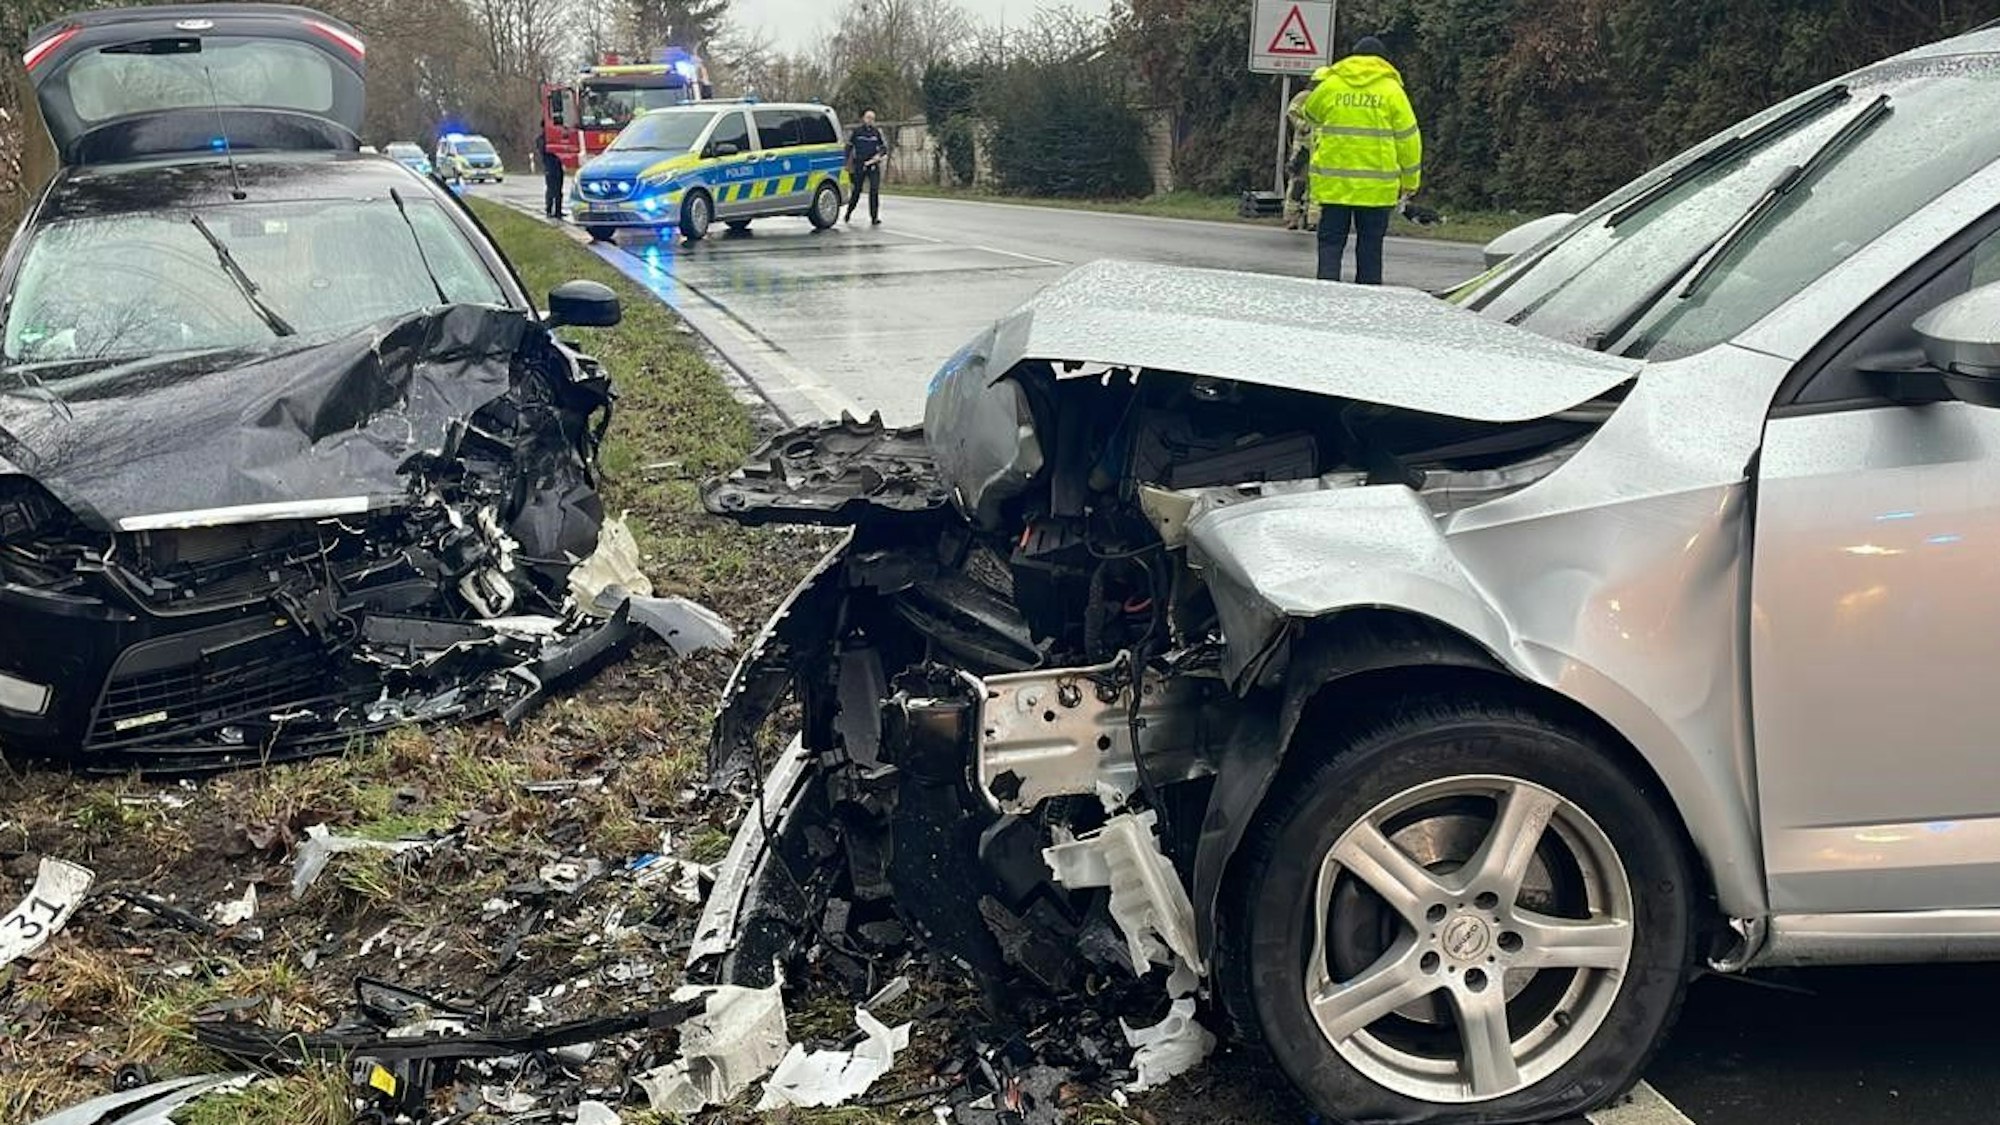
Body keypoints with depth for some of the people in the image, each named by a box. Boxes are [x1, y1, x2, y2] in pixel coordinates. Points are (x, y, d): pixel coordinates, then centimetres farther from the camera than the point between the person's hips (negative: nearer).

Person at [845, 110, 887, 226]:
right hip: (860, 165, -1)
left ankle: (874, 218, -6)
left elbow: (884, 146, 13)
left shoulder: (876, 132, 6)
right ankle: (849, 212, 27)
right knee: (857, 190, 5)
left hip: (873, 165, 1)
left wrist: (880, 154, -8)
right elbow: (849, 146, 8)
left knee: (874, 190, -8)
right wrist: (847, 162, 3)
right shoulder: (857, 131, 2)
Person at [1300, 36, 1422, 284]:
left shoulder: (1330, 85, 3)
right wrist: (1410, 181, 9)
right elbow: (1408, 138, 3)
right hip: (1376, 187, 0)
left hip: (1333, 182, 0)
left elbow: (1310, 115, 22)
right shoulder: (1391, 90, 1)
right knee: (1370, 246, 8)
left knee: (1331, 242, 5)